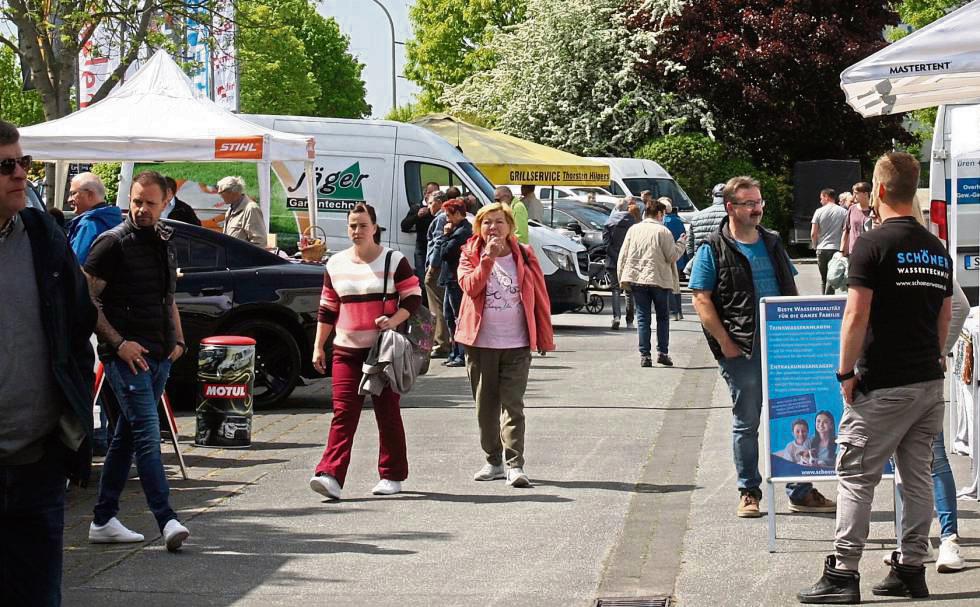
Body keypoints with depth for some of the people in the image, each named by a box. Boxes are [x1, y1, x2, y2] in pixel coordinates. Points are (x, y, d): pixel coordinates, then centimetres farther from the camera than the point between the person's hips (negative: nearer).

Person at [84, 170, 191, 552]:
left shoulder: (165, 245, 15)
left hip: (159, 355, 7)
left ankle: (103, 521, 16)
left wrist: (178, 340, 13)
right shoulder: (113, 242, -7)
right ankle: (167, 521, -20)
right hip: (126, 354, -7)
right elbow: (86, 298, -9)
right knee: (147, 433, -15)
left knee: (127, 435, 10)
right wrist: (118, 342, -15)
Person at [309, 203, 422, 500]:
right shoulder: (336, 264, 10)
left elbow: (414, 297, -1)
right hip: (347, 350, 2)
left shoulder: (394, 260, 0)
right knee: (343, 412, -8)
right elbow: (327, 309, 15)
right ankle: (330, 476, -18)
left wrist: (394, 320, -19)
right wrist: (318, 347, 10)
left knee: (387, 412, 4)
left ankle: (391, 476, 14)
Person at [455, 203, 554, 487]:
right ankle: (493, 461, 19)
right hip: (481, 343, 2)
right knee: (485, 405, 8)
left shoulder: (524, 256, 4)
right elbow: (470, 286, -14)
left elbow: (540, 297, 6)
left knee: (512, 405, -8)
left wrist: (545, 337, 4)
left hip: (516, 345, -1)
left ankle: (514, 464, -11)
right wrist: (488, 258, -22)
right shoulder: (470, 255, 4)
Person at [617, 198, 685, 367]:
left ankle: (644, 355, 1)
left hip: (637, 280, 3)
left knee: (642, 318, 6)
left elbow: (623, 256, 5)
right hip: (659, 280, -3)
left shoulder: (633, 230, 5)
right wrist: (681, 245, 12)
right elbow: (672, 256, -5)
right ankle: (662, 352, 5)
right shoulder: (663, 231, -7)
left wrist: (622, 278, 10)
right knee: (663, 317, 11)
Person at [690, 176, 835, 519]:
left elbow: (791, 291, 21)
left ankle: (800, 492, 13)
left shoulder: (772, 244, 15)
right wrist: (725, 343, -12)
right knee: (746, 423, 4)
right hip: (741, 349, -5)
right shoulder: (713, 250, -3)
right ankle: (748, 493, 15)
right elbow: (701, 300, -7)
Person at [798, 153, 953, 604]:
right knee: (917, 475, 12)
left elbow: (857, 316, -16)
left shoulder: (873, 244, -12)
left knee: (856, 475, -1)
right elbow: (945, 317, 16)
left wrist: (846, 372, -8)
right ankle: (911, 570, 16)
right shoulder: (937, 249, 10)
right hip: (929, 381, 7)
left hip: (883, 384, -7)